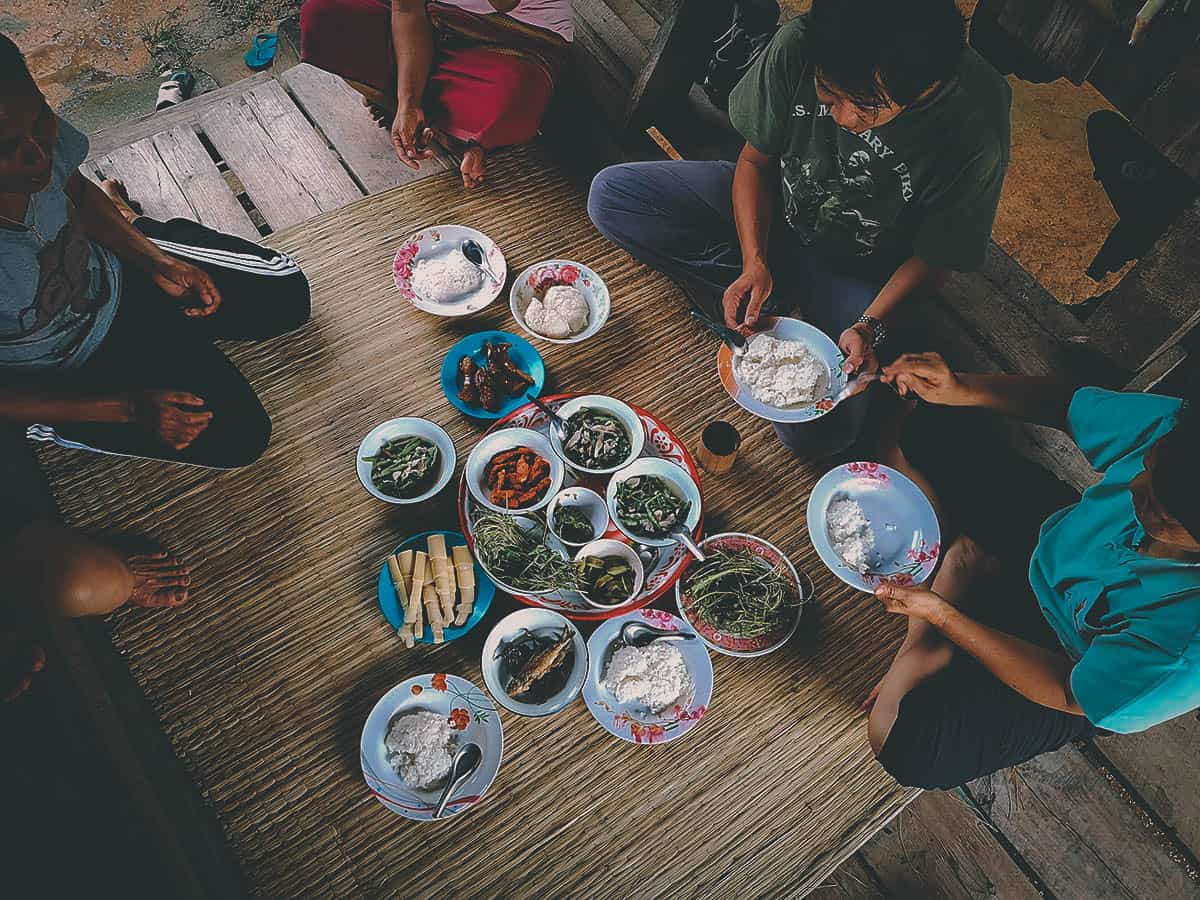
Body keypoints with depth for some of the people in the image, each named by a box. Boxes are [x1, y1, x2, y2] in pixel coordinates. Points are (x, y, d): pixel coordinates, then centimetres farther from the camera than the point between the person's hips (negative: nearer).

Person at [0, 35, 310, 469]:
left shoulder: (42, 133, -24)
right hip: (78, 369, -4)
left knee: (287, 293, 7)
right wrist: (130, 409, -26)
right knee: (237, 437, -15)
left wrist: (157, 262, -11)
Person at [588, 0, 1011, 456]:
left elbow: (934, 255, -13)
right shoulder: (799, 45, -24)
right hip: (771, 209, 3)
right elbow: (755, 160, -9)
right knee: (610, 195, -14)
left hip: (860, 268, -3)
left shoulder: (975, 134, -29)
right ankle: (768, 298, -10)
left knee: (821, 432, -24)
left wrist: (870, 326, -26)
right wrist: (754, 263, -21)